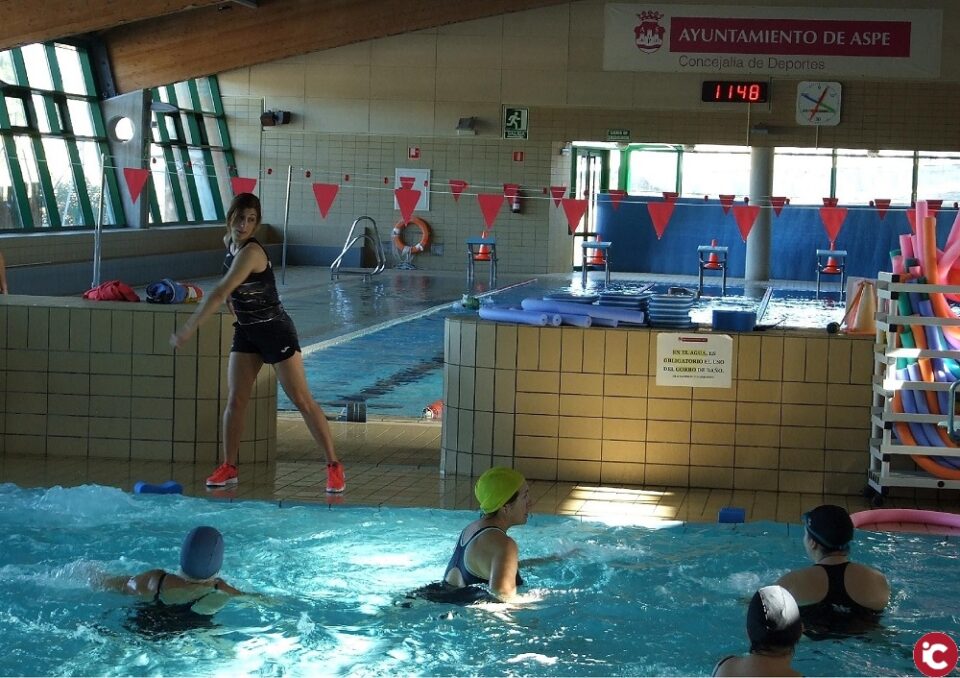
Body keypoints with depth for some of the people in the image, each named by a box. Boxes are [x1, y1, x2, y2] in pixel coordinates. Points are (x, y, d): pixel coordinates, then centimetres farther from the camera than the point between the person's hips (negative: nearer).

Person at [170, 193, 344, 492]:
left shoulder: (251, 252, -26)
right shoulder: (230, 243, 2)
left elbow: (220, 294, -32)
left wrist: (187, 329, -30)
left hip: (275, 331, -8)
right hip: (245, 332, 8)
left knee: (303, 401, -3)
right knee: (235, 400, 3)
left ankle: (333, 466, 4)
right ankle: (228, 468, 12)